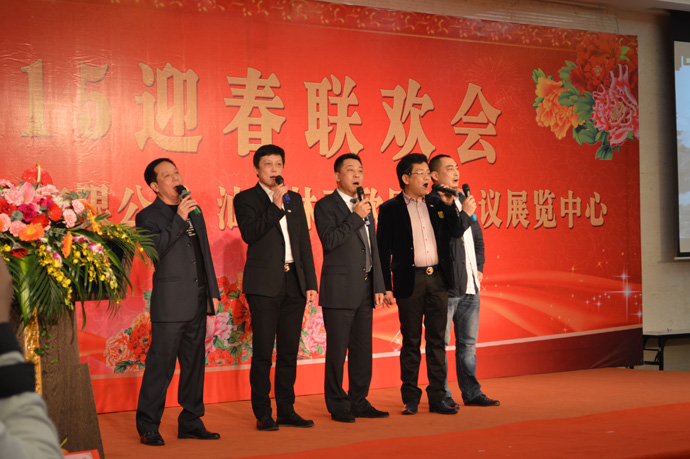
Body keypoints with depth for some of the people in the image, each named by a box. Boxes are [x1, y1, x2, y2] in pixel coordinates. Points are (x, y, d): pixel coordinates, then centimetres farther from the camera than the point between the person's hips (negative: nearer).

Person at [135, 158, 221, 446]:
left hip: (197, 302, 7)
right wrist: (179, 219, -19)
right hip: (170, 303, -7)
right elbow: (155, 248, -21)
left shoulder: (194, 212, 18)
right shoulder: (148, 217, -2)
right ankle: (148, 426, 2)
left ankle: (190, 422, 20)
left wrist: (213, 292, 17)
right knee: (160, 365, -6)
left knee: (194, 363, 11)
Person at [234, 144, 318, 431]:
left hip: (294, 283, 5)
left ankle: (286, 410, 15)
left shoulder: (294, 199, 16)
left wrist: (311, 283, 10)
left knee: (289, 352, 7)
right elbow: (249, 234, -14)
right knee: (263, 353, -3)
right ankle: (263, 414, 4)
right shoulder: (246, 198, 2)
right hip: (265, 285, -5)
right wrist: (275, 206, -15)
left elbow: (304, 243, 15)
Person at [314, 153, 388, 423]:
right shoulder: (326, 206, -4)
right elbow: (329, 240, -18)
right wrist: (356, 217, -16)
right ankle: (337, 405, 7)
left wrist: (379, 286, 13)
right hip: (340, 289, -7)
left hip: (365, 288, 7)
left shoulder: (365, 206, 17)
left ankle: (359, 401, 17)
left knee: (363, 349, 9)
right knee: (337, 350, -2)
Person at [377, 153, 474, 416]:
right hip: (410, 281, -4)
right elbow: (383, 251, -2)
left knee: (437, 340, 6)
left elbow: (457, 231, 6)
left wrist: (449, 204, -7)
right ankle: (410, 398, 12)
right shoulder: (390, 209, -1)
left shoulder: (437, 204, 11)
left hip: (437, 279, 4)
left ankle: (437, 397, 12)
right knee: (411, 342, 4)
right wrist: (386, 287, -7)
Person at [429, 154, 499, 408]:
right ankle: (442, 395, 6)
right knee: (441, 342, 0)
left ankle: (471, 392, 19)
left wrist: (479, 268, 15)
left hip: (470, 285, 8)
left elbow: (477, 237, 23)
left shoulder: (463, 200, 16)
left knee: (468, 342, 12)